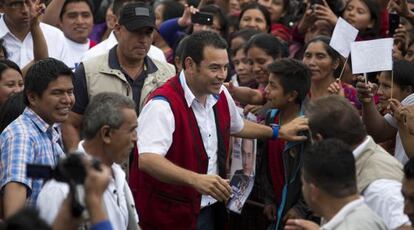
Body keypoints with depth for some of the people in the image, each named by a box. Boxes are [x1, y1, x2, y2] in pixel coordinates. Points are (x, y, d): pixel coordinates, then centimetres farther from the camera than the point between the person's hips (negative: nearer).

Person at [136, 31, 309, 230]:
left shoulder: (220, 95, 5)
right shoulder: (162, 105, -23)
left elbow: (236, 126, 29)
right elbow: (147, 159, -36)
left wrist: (279, 132, 28)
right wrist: (196, 179, -47)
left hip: (211, 211, 8)